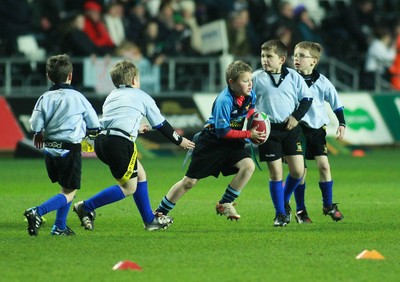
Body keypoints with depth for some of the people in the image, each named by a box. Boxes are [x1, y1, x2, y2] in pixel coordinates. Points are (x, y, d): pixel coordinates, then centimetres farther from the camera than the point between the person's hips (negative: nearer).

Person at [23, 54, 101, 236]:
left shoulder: (45, 98, -2)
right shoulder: (77, 98, -6)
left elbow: (35, 124, -8)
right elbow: (95, 125, 0)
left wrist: (39, 134, 14)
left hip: (50, 150, 5)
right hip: (70, 150, -5)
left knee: (66, 188, 22)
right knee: (69, 193, 0)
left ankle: (60, 227, 17)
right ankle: (37, 212, -22)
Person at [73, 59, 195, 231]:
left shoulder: (111, 97, 28)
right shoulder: (141, 96, 12)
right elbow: (161, 125, 18)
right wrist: (180, 141, 32)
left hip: (102, 140, 8)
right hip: (120, 142, -8)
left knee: (140, 174, 21)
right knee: (128, 187, 2)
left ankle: (149, 220, 23)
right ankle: (86, 207, -5)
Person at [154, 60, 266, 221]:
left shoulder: (250, 95, -7)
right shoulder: (224, 101, -28)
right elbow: (223, 132, -26)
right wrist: (249, 134, -24)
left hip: (231, 142, 6)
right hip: (212, 140, -6)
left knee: (248, 166, -20)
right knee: (190, 181, -1)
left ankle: (224, 205, -5)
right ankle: (160, 212, 14)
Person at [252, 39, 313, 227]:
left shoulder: (293, 76, 2)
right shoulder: (257, 78, 0)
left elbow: (307, 98, 6)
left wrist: (296, 116, -6)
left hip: (290, 128, 1)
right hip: (268, 129, -1)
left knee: (298, 171, -1)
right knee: (275, 173, -2)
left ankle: (284, 201, 25)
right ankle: (280, 213, 10)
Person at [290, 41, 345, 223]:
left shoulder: (322, 82, -2)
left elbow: (336, 103, 6)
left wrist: (342, 124, -1)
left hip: (318, 129, 1)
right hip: (298, 129, -1)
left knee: (324, 165, -6)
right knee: (300, 169, -1)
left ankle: (328, 205, 9)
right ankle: (300, 210, 8)